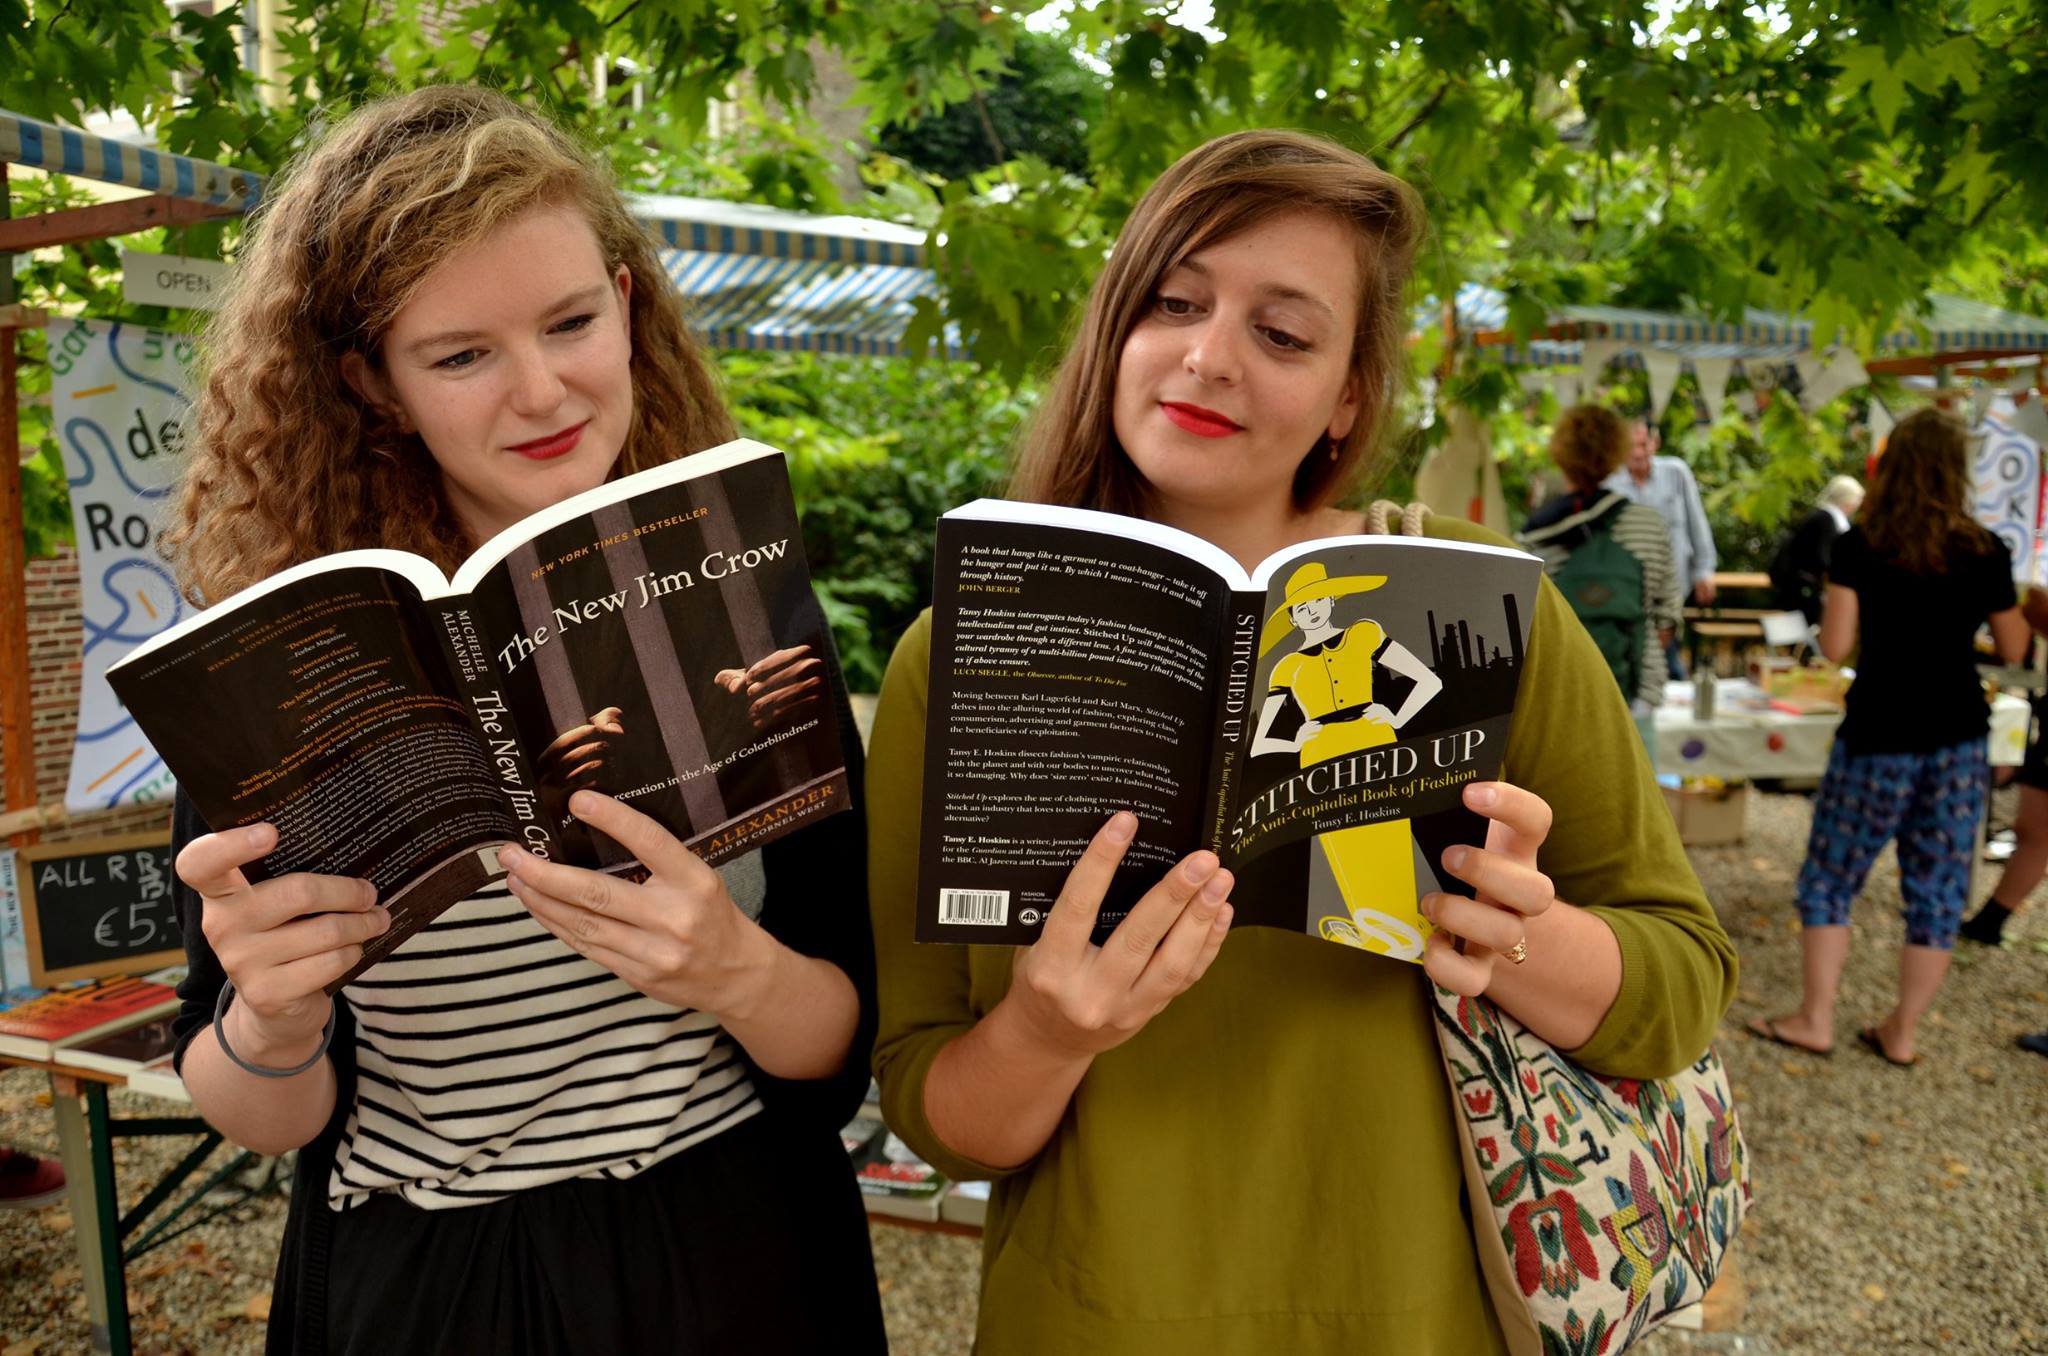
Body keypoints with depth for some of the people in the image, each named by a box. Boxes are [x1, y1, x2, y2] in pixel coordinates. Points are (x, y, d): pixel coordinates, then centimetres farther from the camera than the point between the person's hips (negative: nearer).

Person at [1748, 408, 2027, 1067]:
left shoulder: (1859, 547, -8)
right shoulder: (1985, 552, -2)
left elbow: (1835, 646, -9)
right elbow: (2013, 649, 7)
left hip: (1879, 736, -2)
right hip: (1959, 739, 3)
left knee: (1830, 877, 10)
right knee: (1936, 889, 11)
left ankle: (1815, 1019, 12)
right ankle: (1903, 1032, 18)